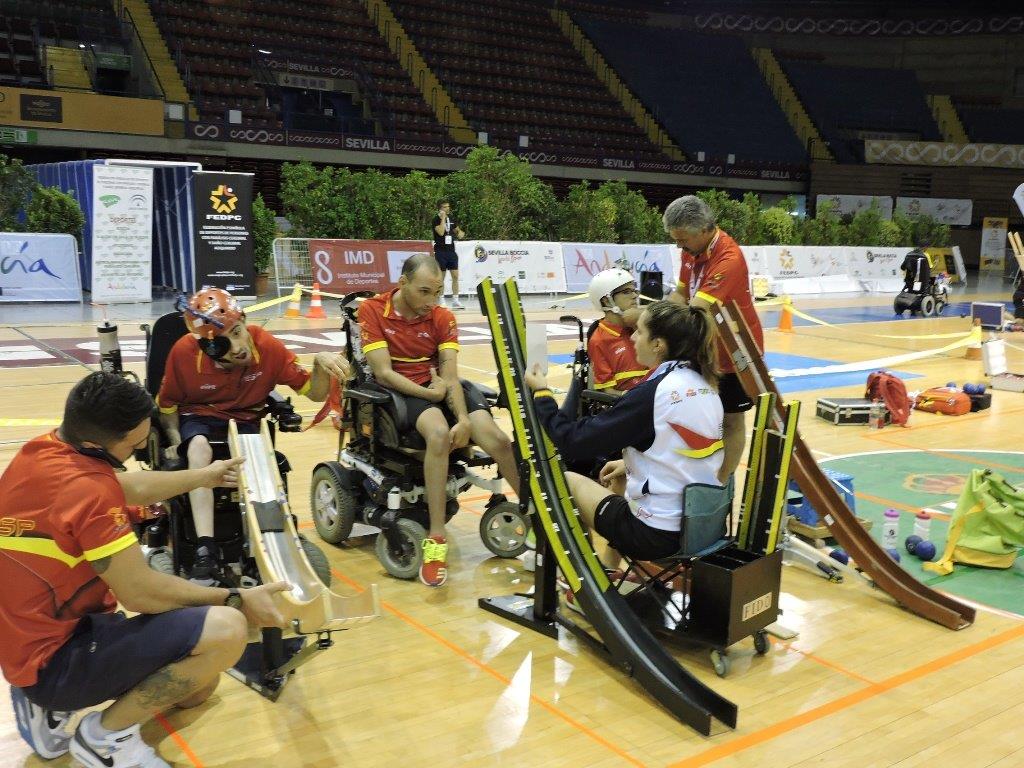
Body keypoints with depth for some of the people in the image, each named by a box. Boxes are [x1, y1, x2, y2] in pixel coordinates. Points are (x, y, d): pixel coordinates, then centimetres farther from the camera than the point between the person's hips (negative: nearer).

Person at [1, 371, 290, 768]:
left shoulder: (44, 451, 0)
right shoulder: (86, 490, -29)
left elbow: (132, 488, 18)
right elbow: (141, 592, -24)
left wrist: (203, 477, 30)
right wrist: (237, 600, -12)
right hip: (54, 660, -10)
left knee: (199, 684, 20)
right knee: (226, 629, -25)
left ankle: (50, 708, 15)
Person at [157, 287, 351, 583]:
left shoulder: (267, 346, -18)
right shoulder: (184, 352, -20)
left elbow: (315, 393, -14)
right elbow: (167, 404, -1)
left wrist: (321, 364, -33)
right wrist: (175, 440, -14)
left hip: (247, 421, 1)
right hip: (199, 418, -1)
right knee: (199, 448, -35)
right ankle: (205, 552, -38)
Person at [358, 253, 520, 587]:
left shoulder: (442, 317, 2)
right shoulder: (372, 310, -6)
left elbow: (450, 376, -8)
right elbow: (383, 372, -12)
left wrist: (464, 418, -24)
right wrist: (430, 393, -17)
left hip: (441, 386, 4)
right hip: (402, 390, -3)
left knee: (498, 439, -21)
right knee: (439, 433, -37)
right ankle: (436, 540, -33)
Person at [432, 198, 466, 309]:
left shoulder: (451, 219, 12)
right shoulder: (436, 220, -5)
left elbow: (458, 230, 26)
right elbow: (441, 232, -21)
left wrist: (460, 233, 3)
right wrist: (443, 218, -17)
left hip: (451, 251, 5)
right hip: (440, 251, -5)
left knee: (455, 276, 0)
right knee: (441, 277, 1)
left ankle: (455, 300, 5)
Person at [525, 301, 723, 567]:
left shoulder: (651, 393, -20)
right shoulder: (706, 385, 2)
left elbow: (573, 441, -16)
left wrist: (541, 393, -3)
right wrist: (629, 463, 18)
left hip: (657, 534, -8)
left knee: (568, 480, 14)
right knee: (618, 476, 33)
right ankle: (609, 567, 37)